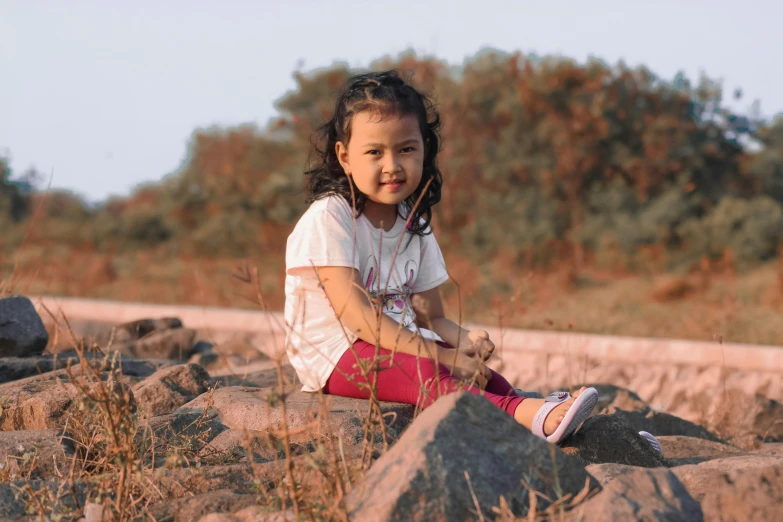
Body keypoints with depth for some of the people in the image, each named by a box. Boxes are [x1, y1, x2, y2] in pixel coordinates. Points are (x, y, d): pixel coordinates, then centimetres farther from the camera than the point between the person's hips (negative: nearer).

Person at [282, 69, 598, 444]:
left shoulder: (414, 224, 10)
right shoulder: (329, 218, -14)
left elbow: (430, 318, 11)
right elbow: (357, 315, -21)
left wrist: (463, 342, -14)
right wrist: (441, 355, -26)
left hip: (398, 343, 8)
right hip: (334, 355, -8)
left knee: (473, 368, -19)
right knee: (423, 373, -34)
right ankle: (525, 416, -55)